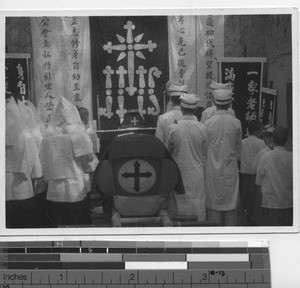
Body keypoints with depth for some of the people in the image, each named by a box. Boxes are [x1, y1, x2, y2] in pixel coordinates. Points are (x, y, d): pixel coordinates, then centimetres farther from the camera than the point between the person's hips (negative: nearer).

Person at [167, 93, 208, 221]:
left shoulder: (173, 128, -9)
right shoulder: (202, 128, -7)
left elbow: (168, 150, 4)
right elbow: (205, 154, 2)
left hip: (178, 174, 0)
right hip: (197, 175, 0)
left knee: (178, 207, 9)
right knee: (198, 206, 8)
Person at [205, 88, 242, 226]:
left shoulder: (208, 123, -9)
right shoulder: (236, 123, -6)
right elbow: (239, 147, 4)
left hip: (213, 169, -1)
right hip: (231, 168, 1)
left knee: (213, 201, 7)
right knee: (231, 202, 9)